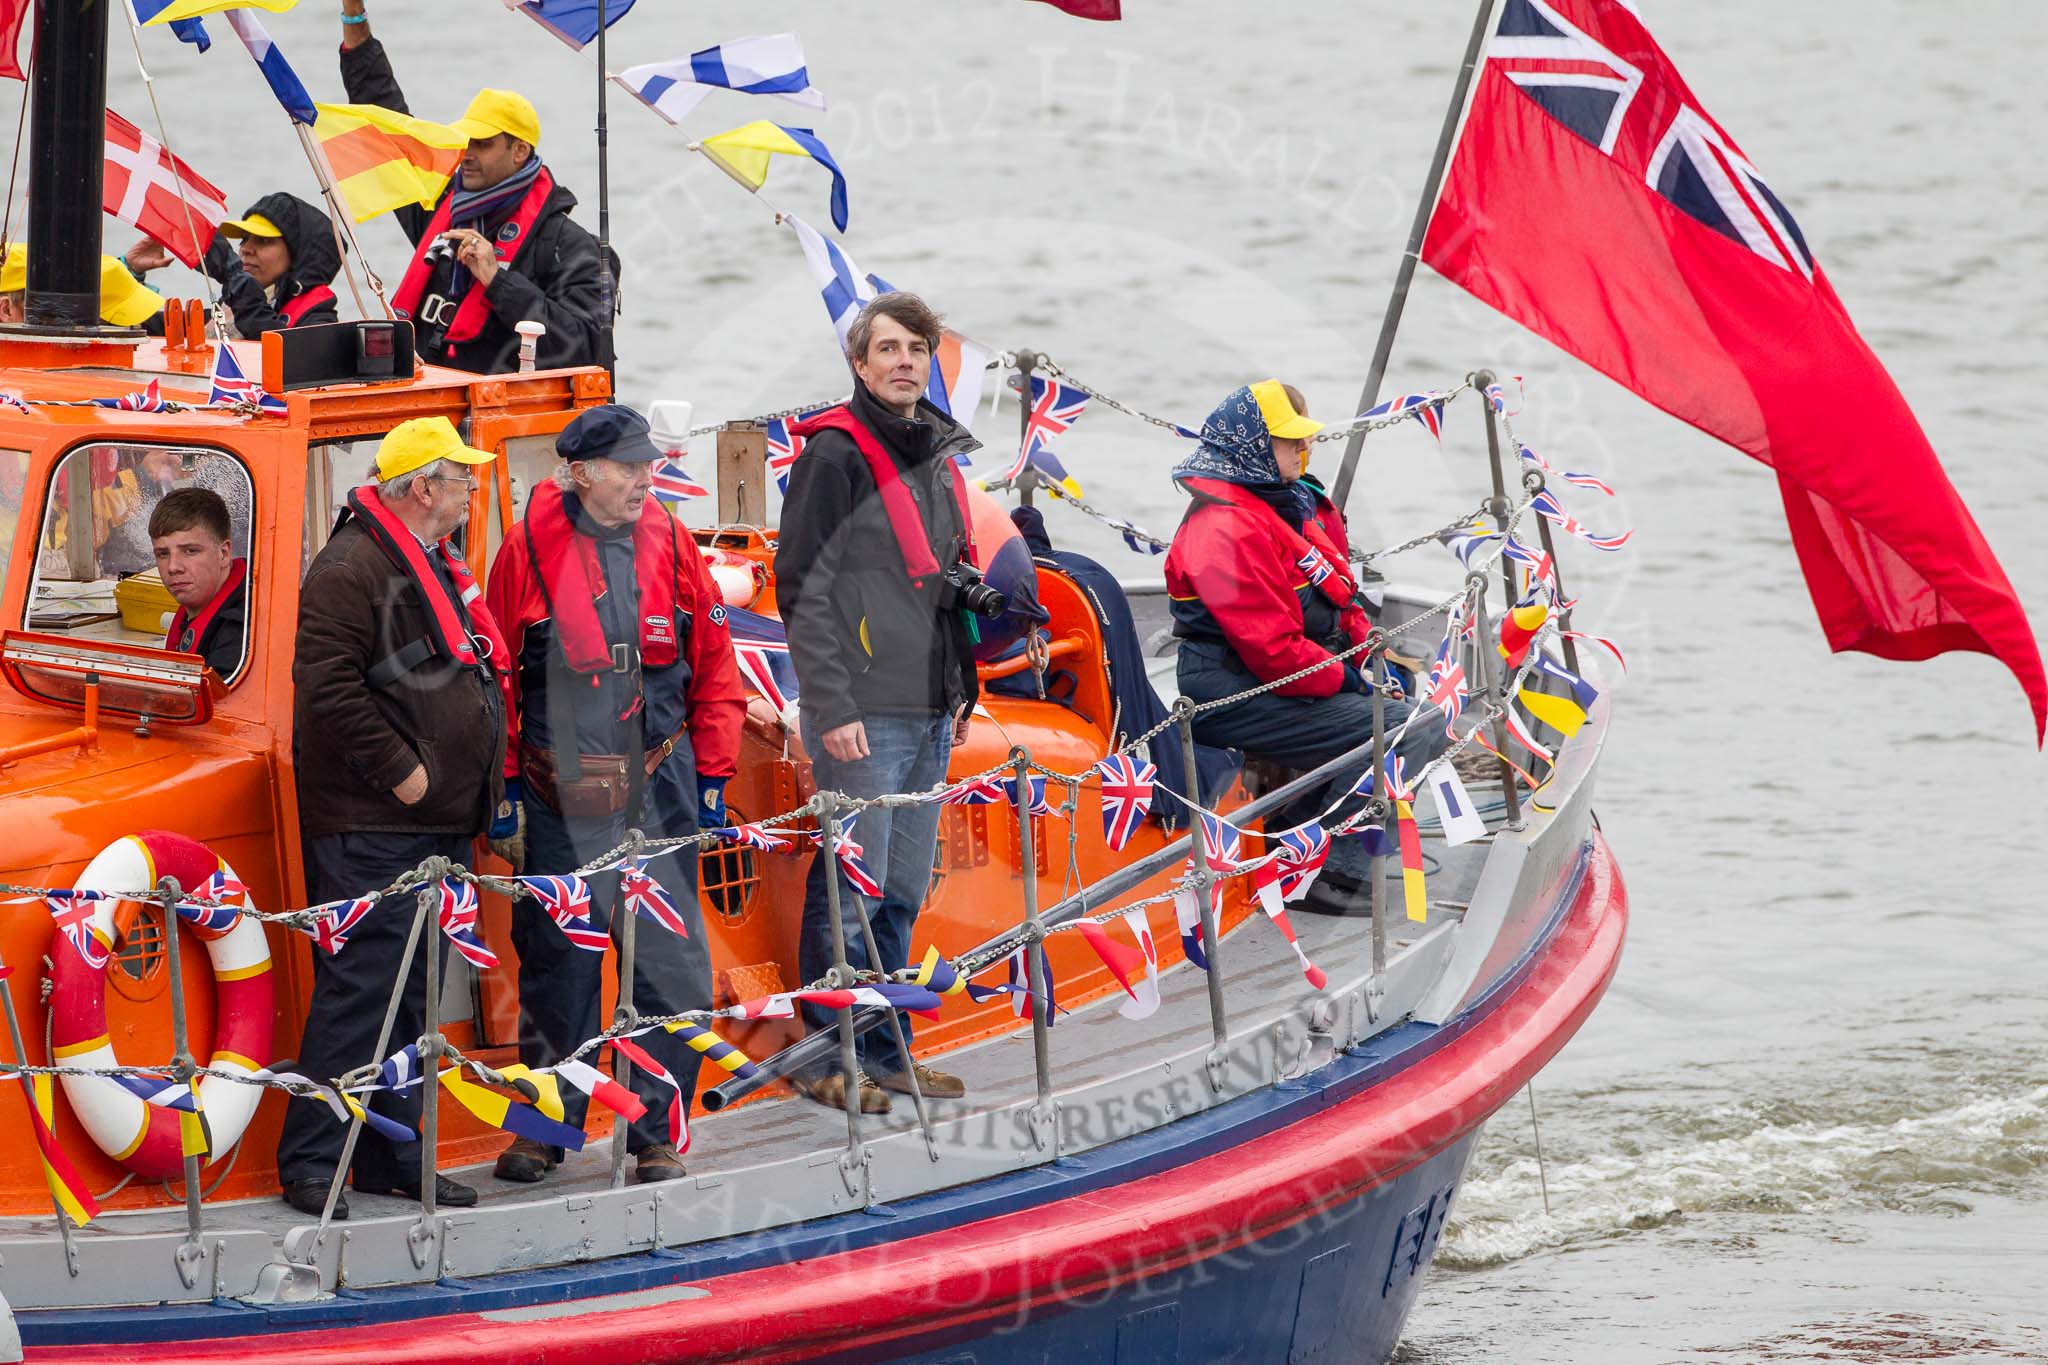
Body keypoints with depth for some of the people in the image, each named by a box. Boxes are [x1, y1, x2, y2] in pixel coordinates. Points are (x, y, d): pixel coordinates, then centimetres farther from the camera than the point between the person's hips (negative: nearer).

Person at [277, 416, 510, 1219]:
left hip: (435, 824, 10)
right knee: (360, 986, -12)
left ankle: (391, 1155, 17)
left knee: (413, 991, 11)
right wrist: (397, 769, -20)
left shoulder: (436, 566, 19)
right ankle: (309, 1161, -9)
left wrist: (473, 785, 19)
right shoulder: (352, 570, -13)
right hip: (368, 828, -10)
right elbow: (329, 684, -22)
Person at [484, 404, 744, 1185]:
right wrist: (503, 791, 1)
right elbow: (496, 677, 2)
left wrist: (713, 778, 7)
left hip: (658, 790, 2)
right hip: (560, 792, -2)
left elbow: (714, 670, 10)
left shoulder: (669, 546, 5)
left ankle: (655, 1133, 8)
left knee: (670, 964, -1)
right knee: (554, 963, 7)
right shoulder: (529, 550, -2)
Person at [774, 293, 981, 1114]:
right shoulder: (835, 454, -9)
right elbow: (804, 589, -13)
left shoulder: (938, 453, 15)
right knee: (852, 891, -6)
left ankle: (884, 1051, 19)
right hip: (861, 714, -8)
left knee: (903, 892, 12)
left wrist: (962, 689, 18)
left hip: (929, 711, 8)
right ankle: (830, 1056, 1)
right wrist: (832, 706, -18)